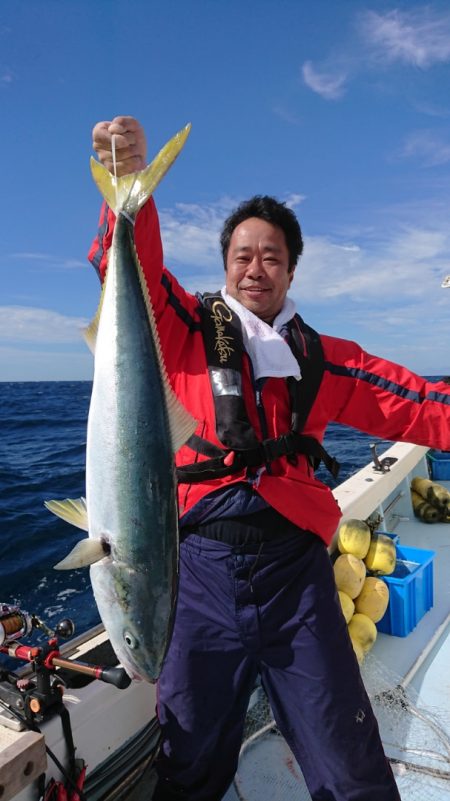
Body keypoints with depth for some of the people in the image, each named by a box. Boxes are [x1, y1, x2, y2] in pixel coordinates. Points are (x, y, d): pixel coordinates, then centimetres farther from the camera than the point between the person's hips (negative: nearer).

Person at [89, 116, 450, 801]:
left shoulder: (322, 358, 8)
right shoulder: (190, 331, 4)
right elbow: (134, 266, -9)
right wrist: (130, 180, -26)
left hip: (297, 570, 1)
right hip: (203, 568, 0)